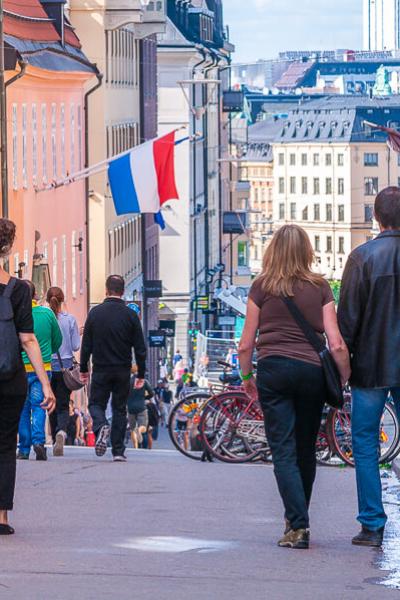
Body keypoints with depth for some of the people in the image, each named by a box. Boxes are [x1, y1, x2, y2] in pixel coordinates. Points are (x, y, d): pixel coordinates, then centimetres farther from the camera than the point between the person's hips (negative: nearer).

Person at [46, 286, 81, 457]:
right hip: (65, 366, -1)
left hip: (47, 366, 1)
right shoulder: (70, 320, -4)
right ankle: (62, 431, -27)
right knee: (63, 405, 0)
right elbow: (76, 346, -2)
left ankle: (55, 440, 16)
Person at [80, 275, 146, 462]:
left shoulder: (95, 313, -3)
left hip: (101, 369, -1)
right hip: (123, 370, 1)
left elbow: (86, 344, 0)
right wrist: (141, 374, 6)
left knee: (96, 403, 11)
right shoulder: (130, 315, -3)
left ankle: (101, 426, -21)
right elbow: (140, 348, -1)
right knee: (119, 408, 9)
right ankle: (118, 451, 5)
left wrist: (84, 369, 10)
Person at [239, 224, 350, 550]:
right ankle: (298, 520, 26)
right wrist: (345, 377, 10)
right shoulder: (320, 287, 4)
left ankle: (299, 526, -15)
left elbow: (246, 343, 3)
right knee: (306, 450, 15)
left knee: (284, 451, -3)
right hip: (312, 370, 2)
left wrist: (247, 376, 18)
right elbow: (336, 343, -1)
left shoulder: (262, 286, 2)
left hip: (273, 368, -2)